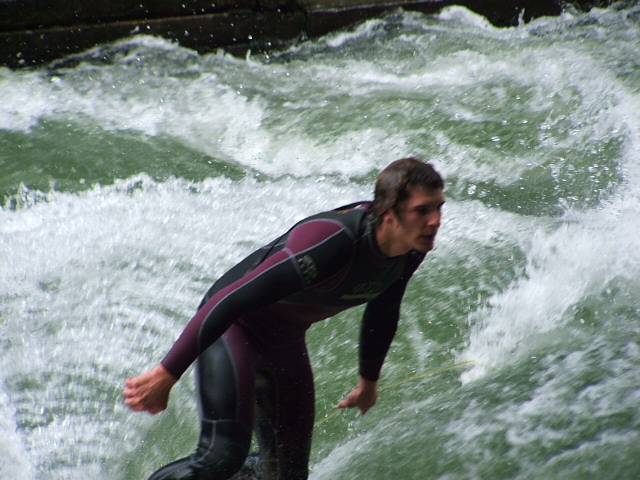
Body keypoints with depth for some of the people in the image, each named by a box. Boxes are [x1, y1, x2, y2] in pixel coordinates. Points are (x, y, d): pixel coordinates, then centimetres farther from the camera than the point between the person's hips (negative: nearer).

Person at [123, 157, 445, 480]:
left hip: (286, 343, 8)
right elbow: (231, 300, -36)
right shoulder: (333, 242, -36)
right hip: (231, 327, -8)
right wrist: (166, 375, -34)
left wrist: (369, 380, 23)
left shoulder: (413, 247, -11)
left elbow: (381, 315, 10)